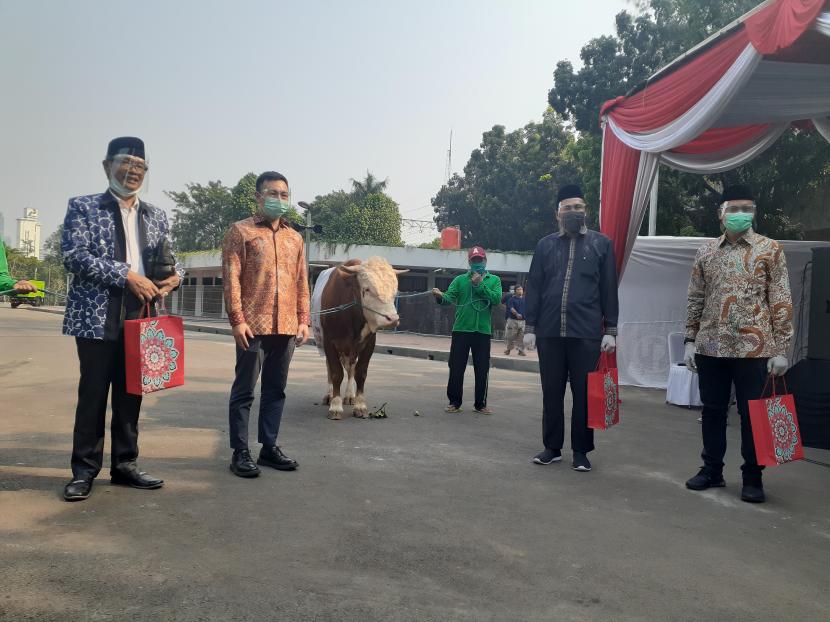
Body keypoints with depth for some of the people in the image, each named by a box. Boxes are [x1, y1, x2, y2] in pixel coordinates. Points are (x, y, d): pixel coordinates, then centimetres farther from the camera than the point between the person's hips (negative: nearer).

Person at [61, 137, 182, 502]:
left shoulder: (155, 216, 14)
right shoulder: (83, 207, 1)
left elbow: (166, 262, 19)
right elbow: (73, 256, -11)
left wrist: (175, 275, -5)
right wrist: (126, 275, -18)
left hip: (140, 318, 4)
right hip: (97, 318, -4)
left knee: (130, 395, 10)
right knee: (93, 394, 1)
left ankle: (125, 465, 21)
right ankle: (84, 470, 13)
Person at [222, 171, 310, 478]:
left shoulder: (295, 238, 17)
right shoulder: (241, 231, 1)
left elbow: (302, 283, 16)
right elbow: (231, 278, -6)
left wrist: (303, 320, 8)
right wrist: (237, 320, -13)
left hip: (286, 327, 5)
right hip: (253, 326, -5)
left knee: (276, 389, 11)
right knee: (244, 390, 0)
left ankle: (269, 447, 21)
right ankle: (240, 452, 9)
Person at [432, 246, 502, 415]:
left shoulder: (494, 280, 9)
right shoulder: (460, 280, 7)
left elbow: (497, 299, -7)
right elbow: (449, 297, -5)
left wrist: (479, 285, -9)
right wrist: (440, 296, -27)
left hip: (483, 331, 0)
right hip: (461, 330, 0)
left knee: (482, 369, 6)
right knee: (456, 368, 2)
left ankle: (481, 404, 17)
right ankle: (454, 402, 13)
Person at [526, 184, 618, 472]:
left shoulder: (601, 243, 6)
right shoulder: (545, 245, 9)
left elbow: (608, 290, 4)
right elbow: (534, 287, 9)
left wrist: (610, 330, -1)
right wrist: (530, 327, 4)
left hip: (587, 333, -1)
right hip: (549, 332, 2)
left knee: (584, 392, 4)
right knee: (551, 392, 9)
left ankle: (581, 451, 16)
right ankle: (552, 446, 21)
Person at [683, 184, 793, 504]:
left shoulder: (769, 249, 0)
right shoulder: (705, 252, 8)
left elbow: (781, 302, -2)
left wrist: (780, 349, -6)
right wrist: (690, 340, 5)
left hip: (753, 347, -3)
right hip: (711, 347, 3)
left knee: (752, 415, 5)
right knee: (712, 411, 11)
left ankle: (752, 478, 18)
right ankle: (712, 470, 24)